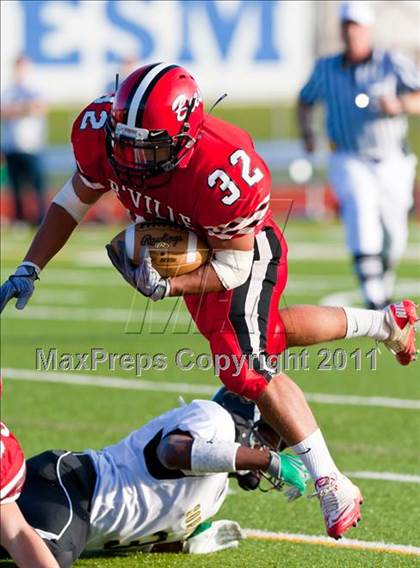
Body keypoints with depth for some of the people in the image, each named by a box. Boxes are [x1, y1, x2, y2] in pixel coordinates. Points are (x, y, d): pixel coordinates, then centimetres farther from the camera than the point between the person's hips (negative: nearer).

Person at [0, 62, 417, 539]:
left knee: (245, 368, -18)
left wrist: (165, 286, -42)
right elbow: (76, 199, -8)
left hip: (242, 251, -7)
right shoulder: (99, 129, -29)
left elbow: (234, 267, -28)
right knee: (266, 335, 24)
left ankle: (333, 488, -6)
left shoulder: (228, 174, -43)